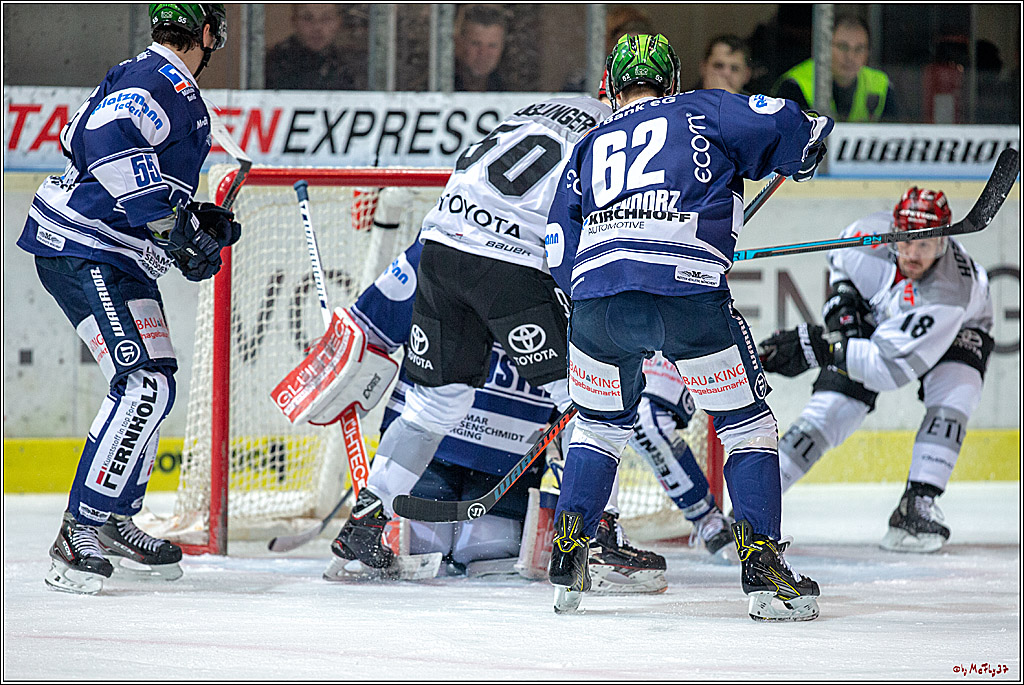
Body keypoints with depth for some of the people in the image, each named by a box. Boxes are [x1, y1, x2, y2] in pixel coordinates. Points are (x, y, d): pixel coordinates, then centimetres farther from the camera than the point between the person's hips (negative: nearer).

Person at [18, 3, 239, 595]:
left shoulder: (175, 92, 20)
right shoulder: (160, 81, -14)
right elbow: (109, 143, -31)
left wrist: (203, 222, 14)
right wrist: (174, 223, -27)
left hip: (122, 260, 11)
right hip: (83, 253, -11)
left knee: (154, 384, 15)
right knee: (143, 384, -19)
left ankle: (114, 521, 25)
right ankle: (81, 531, -20)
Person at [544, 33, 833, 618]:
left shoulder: (589, 148, 28)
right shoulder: (701, 111, 20)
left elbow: (560, 258, 23)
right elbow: (786, 127, 7)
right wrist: (804, 156, 30)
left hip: (597, 293, 3)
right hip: (689, 289, -3)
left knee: (601, 424, 25)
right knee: (746, 423, 11)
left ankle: (568, 562, 18)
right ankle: (761, 564, 0)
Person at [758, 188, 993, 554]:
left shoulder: (948, 292, -44)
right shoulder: (871, 235, -32)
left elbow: (891, 368, -45)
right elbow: (841, 260, -2)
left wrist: (816, 346, -49)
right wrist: (842, 305, -17)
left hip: (958, 331, -3)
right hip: (873, 319, 3)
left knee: (953, 396, -33)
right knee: (833, 406, -12)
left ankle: (916, 506, -27)